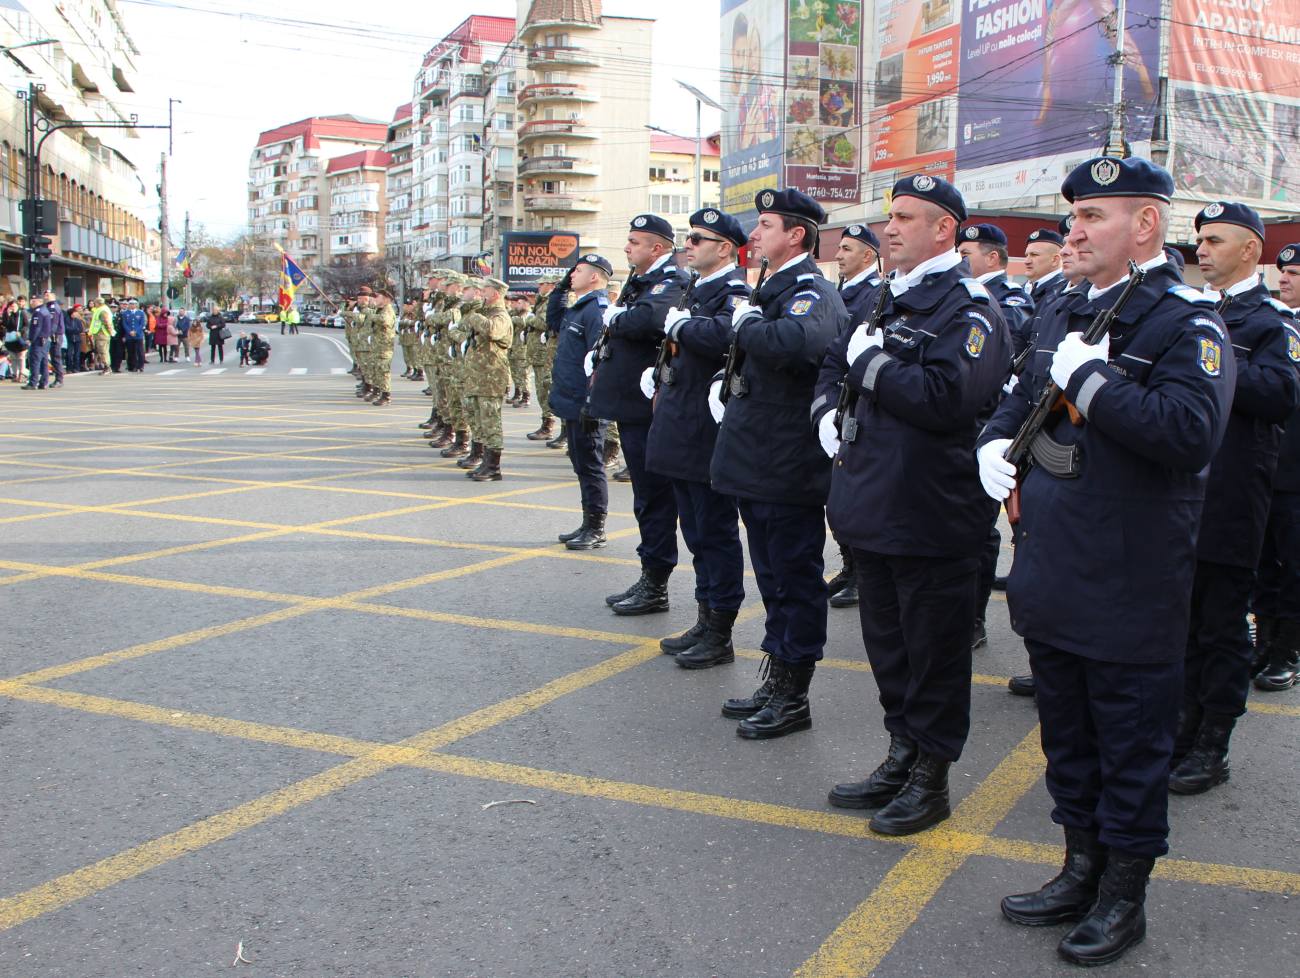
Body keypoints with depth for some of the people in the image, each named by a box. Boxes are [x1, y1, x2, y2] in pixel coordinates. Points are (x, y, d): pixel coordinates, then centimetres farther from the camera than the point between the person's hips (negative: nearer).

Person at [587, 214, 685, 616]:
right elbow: (622, 329, 27)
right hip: (631, 405, 10)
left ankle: (655, 587, 6)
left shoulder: (669, 284, -14)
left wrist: (613, 317, -15)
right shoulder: (638, 282, 16)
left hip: (649, 408, -10)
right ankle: (649, 579, 24)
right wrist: (600, 356, 8)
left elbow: (645, 320, -35)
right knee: (647, 496, 15)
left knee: (654, 496, -2)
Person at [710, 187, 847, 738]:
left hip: (789, 468, -10)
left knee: (796, 580, 2)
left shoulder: (812, 293, -15)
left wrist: (747, 324, -22)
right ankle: (775, 682, 29)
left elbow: (797, 342, -39)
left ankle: (793, 698, 12)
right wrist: (730, 383, 14)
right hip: (756, 463, 10)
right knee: (773, 579, 17)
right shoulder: (772, 289, 15)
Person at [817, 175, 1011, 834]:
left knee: (933, 650, 4)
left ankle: (931, 779, 18)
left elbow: (948, 398, -27)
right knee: (886, 640, 18)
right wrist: (827, 411, 8)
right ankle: (903, 756, 33)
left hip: (931, 515, -9)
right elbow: (836, 361, 27)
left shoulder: (970, 308, -12)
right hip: (874, 505, 9)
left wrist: (872, 363, -17)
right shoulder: (888, 298, 15)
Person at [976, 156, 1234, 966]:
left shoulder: (1188, 322, -13)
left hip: (1131, 588, -8)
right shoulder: (1070, 313, 12)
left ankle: (1124, 898, 24)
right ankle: (1084, 871, 37)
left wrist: (1091, 378, -24)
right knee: (1068, 736, 19)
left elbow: (1192, 432, -29)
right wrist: (997, 443, 5)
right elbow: (1026, 398, 25)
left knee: (1131, 745, 7)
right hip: (1054, 578, 8)